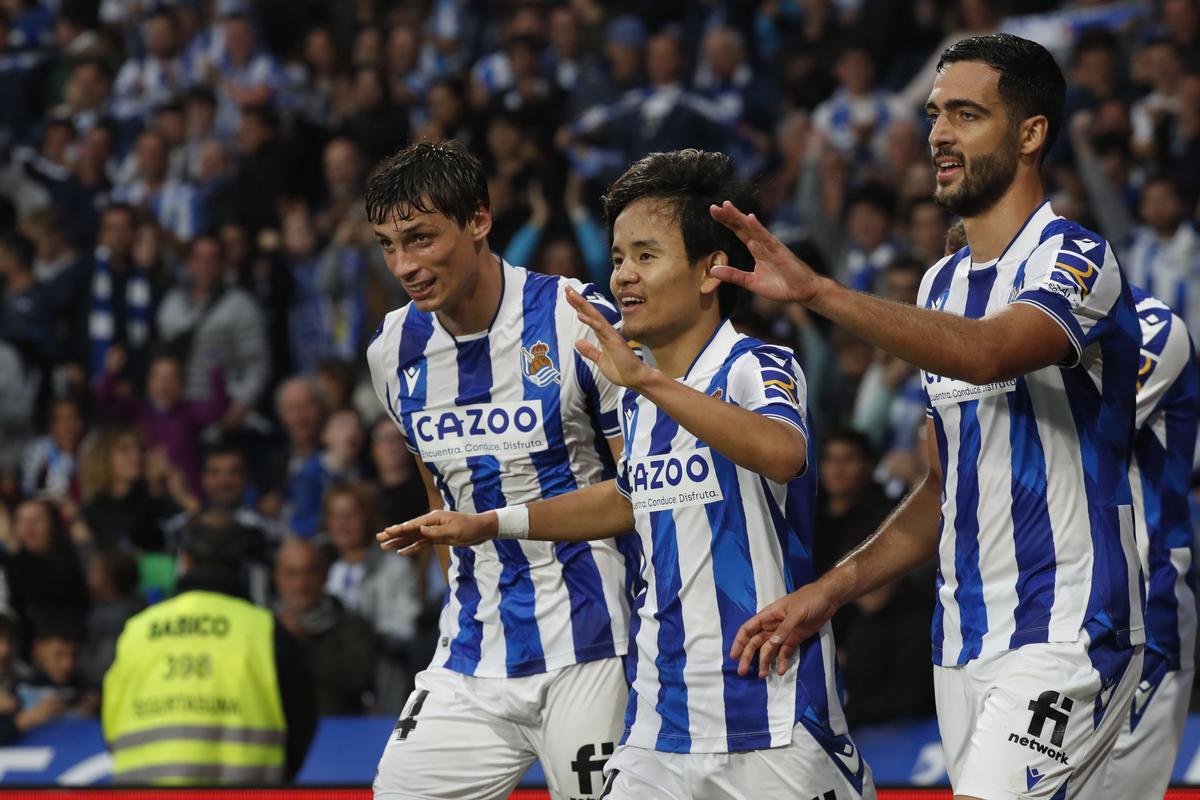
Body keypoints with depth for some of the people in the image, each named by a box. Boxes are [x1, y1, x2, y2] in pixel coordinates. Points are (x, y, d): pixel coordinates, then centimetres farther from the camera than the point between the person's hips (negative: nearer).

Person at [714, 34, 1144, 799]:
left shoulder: (1073, 260, -9)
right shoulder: (942, 285, 17)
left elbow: (986, 354, -32)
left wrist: (817, 291, -38)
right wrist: (834, 590, 13)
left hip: (1063, 638, -8)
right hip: (964, 643, 8)